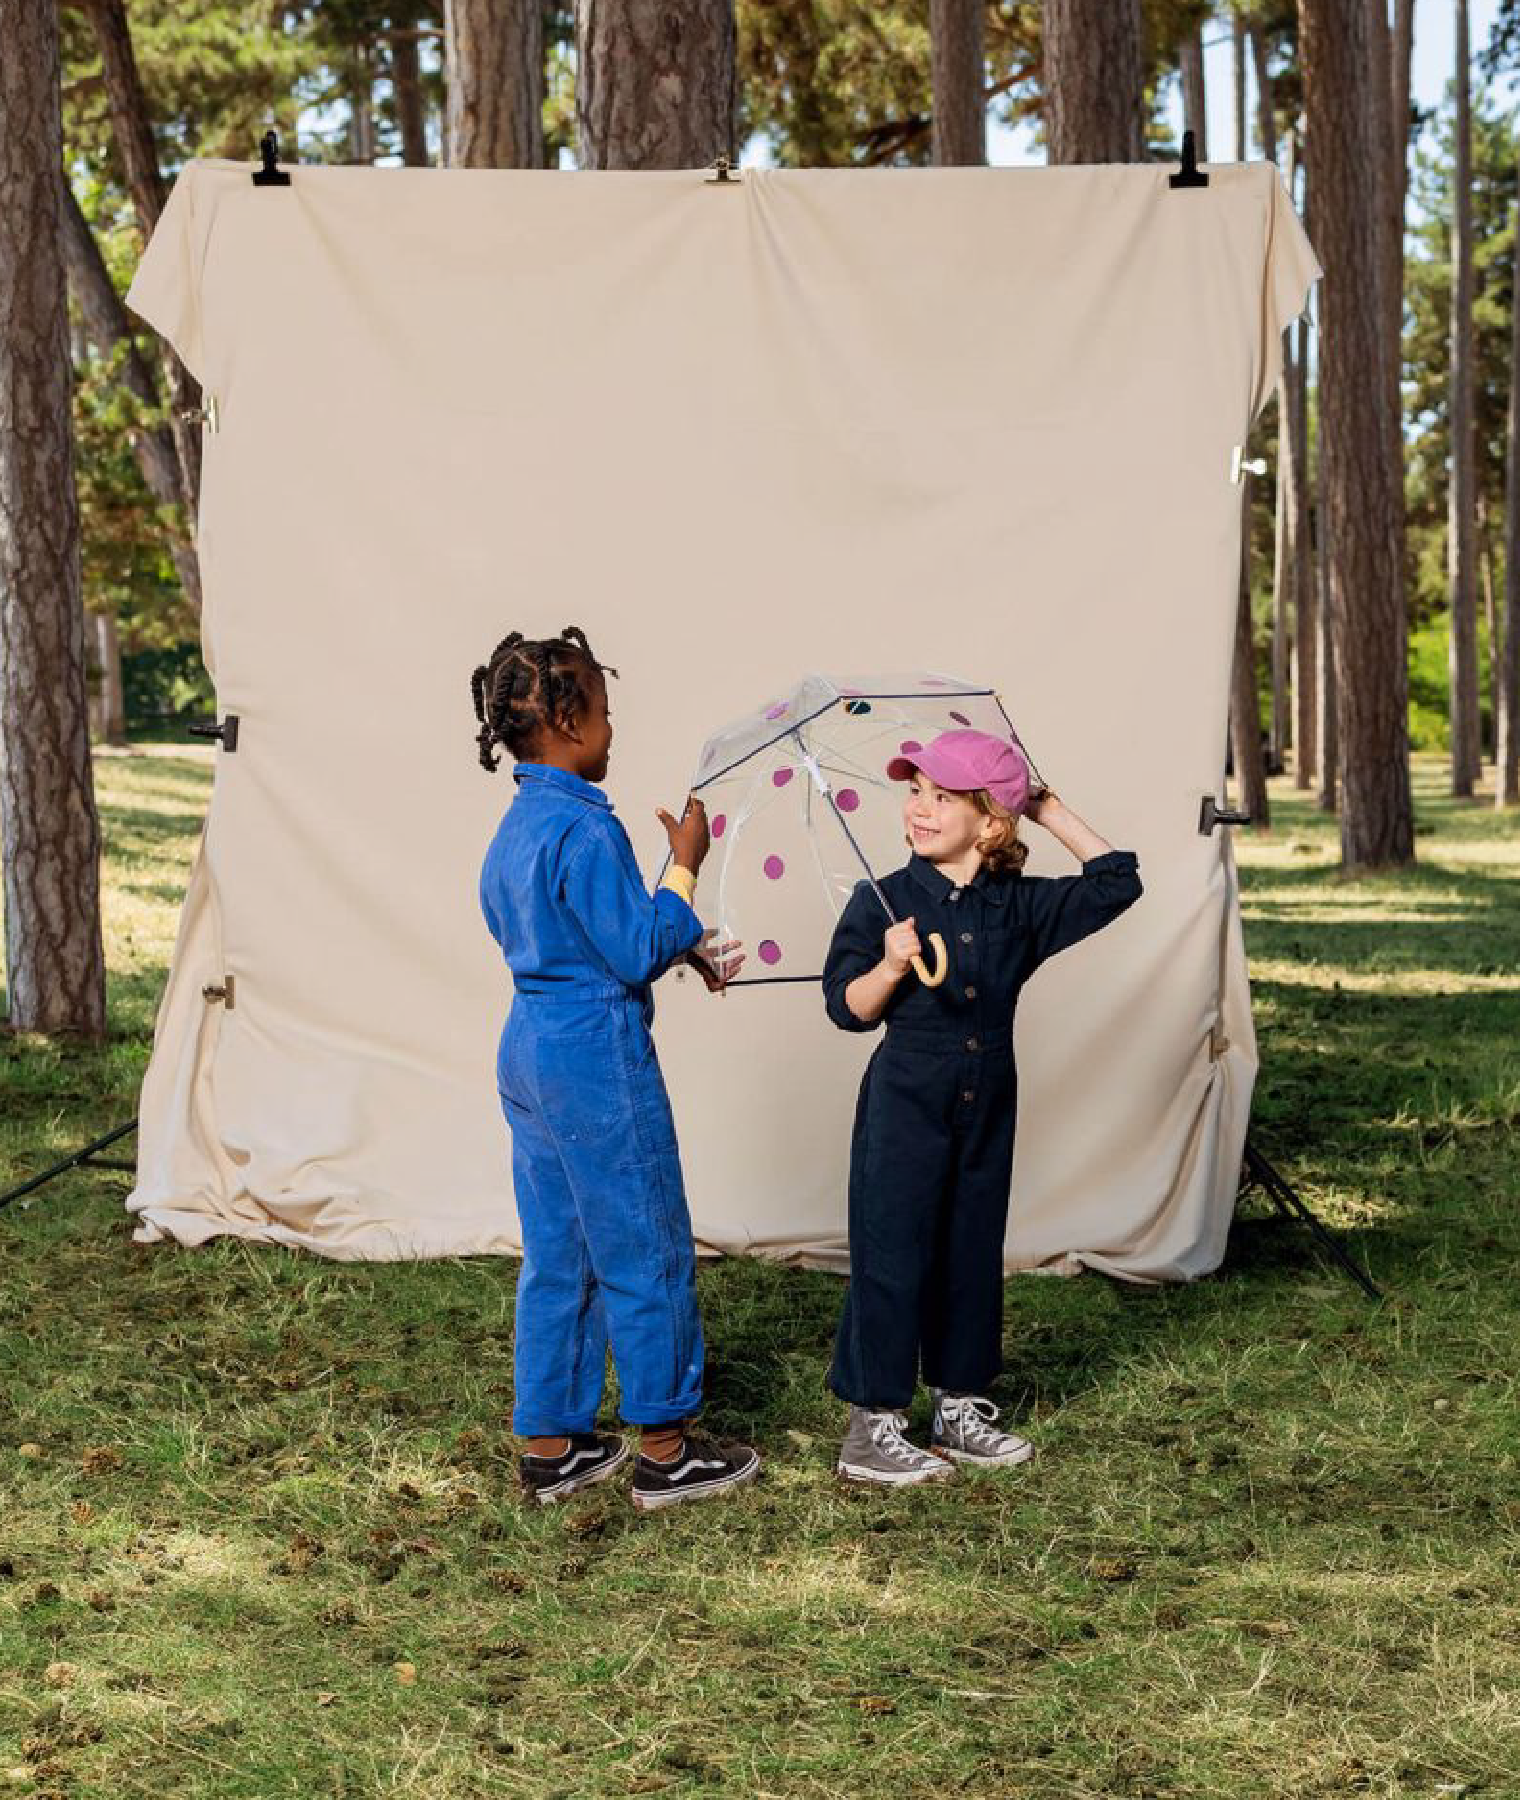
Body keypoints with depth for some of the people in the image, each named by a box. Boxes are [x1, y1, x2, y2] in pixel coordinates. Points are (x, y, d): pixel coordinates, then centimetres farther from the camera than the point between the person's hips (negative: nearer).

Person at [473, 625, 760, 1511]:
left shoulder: (515, 827, 10)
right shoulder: (586, 828, -19)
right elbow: (640, 951, -18)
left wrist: (685, 949, 18)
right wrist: (685, 867, -9)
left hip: (530, 1052, 9)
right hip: (597, 1059, -9)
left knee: (556, 1257, 15)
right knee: (646, 1256, 4)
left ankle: (550, 1445, 23)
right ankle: (665, 1453, 14)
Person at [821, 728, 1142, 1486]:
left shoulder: (1020, 907, 1)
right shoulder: (883, 902, -6)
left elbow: (1114, 881, 5)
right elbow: (848, 1008, -5)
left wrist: (1053, 813, 4)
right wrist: (890, 967, -24)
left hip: (986, 1107, 4)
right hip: (904, 1104, -4)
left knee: (974, 1254, 12)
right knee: (893, 1254, -2)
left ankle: (958, 1408, 25)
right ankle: (872, 1426, 7)